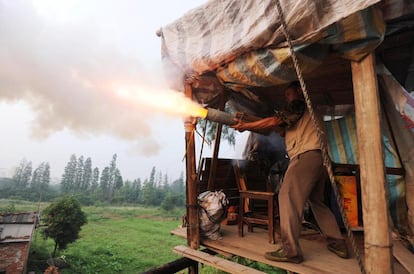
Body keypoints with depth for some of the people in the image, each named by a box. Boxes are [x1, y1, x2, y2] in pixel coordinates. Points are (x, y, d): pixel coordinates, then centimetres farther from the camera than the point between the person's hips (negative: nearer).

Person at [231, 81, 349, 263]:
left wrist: (246, 126, -2)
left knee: (288, 197, -13)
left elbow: (274, 122, -7)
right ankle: (338, 244, 22)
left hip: (305, 156, -11)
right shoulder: (308, 110, 32)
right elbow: (281, 130, 22)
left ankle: (290, 250, -13)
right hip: (319, 158, 11)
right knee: (317, 201, 18)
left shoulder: (298, 105, 3)